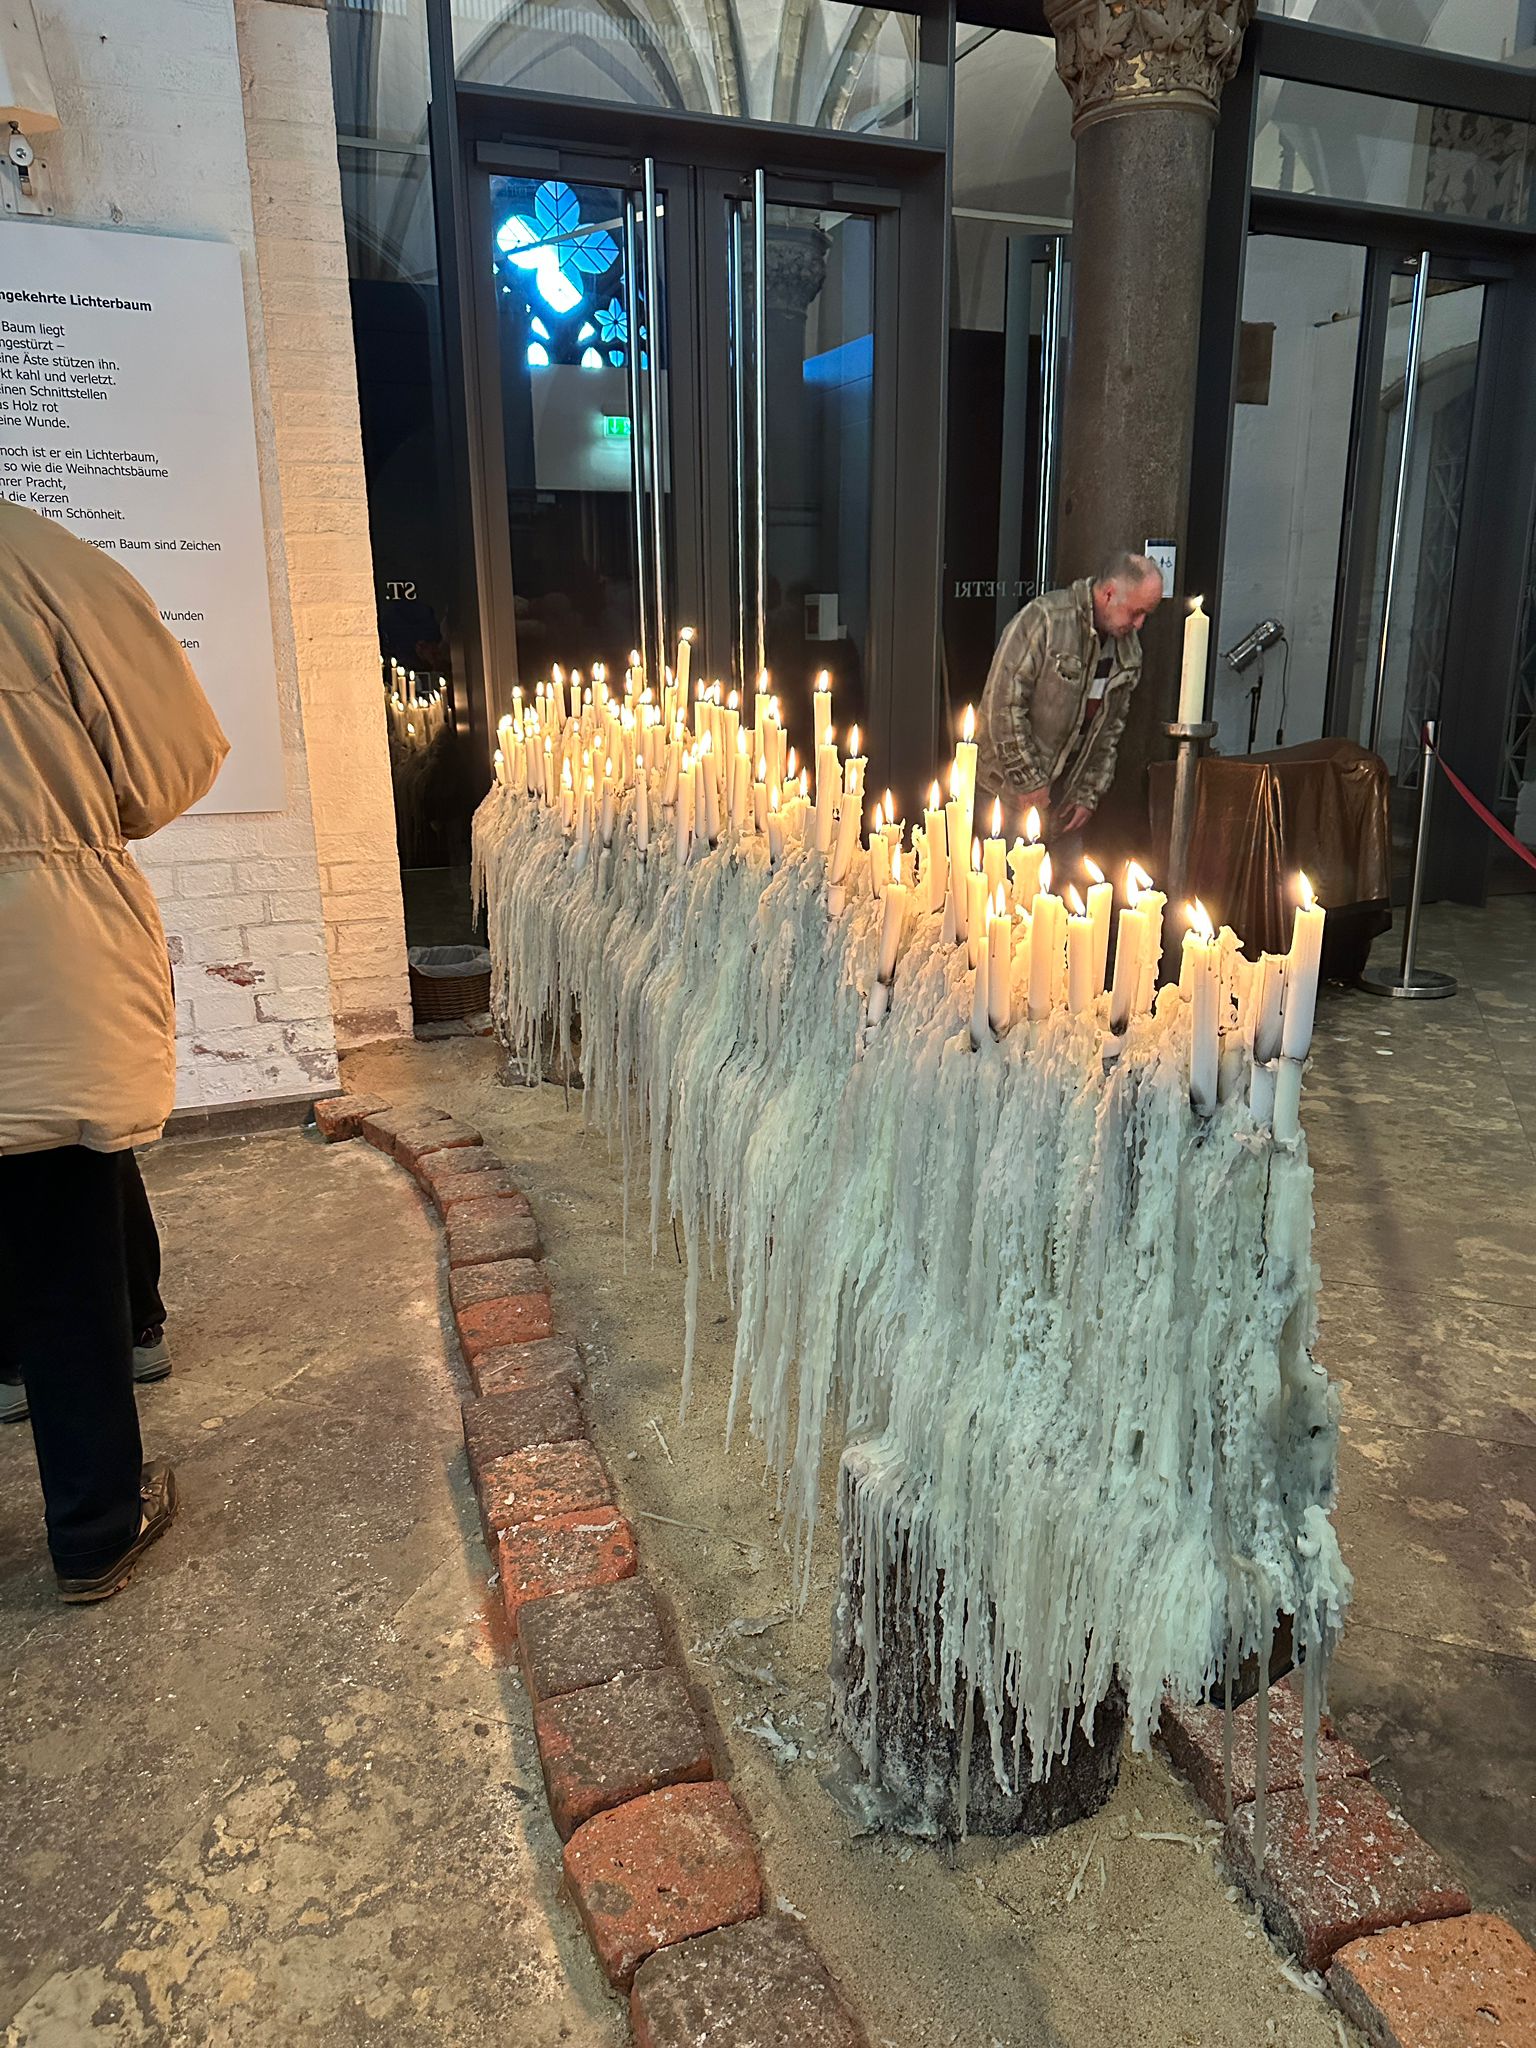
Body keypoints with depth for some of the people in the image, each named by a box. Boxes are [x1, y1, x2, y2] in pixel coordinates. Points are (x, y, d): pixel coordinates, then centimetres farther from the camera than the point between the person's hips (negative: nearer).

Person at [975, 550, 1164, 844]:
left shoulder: (1129, 650, 6)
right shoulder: (1044, 619, -15)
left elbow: (1112, 727, 13)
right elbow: (1003, 702, -18)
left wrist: (1090, 795, 6)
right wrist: (1030, 783, -16)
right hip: (1011, 788, -6)